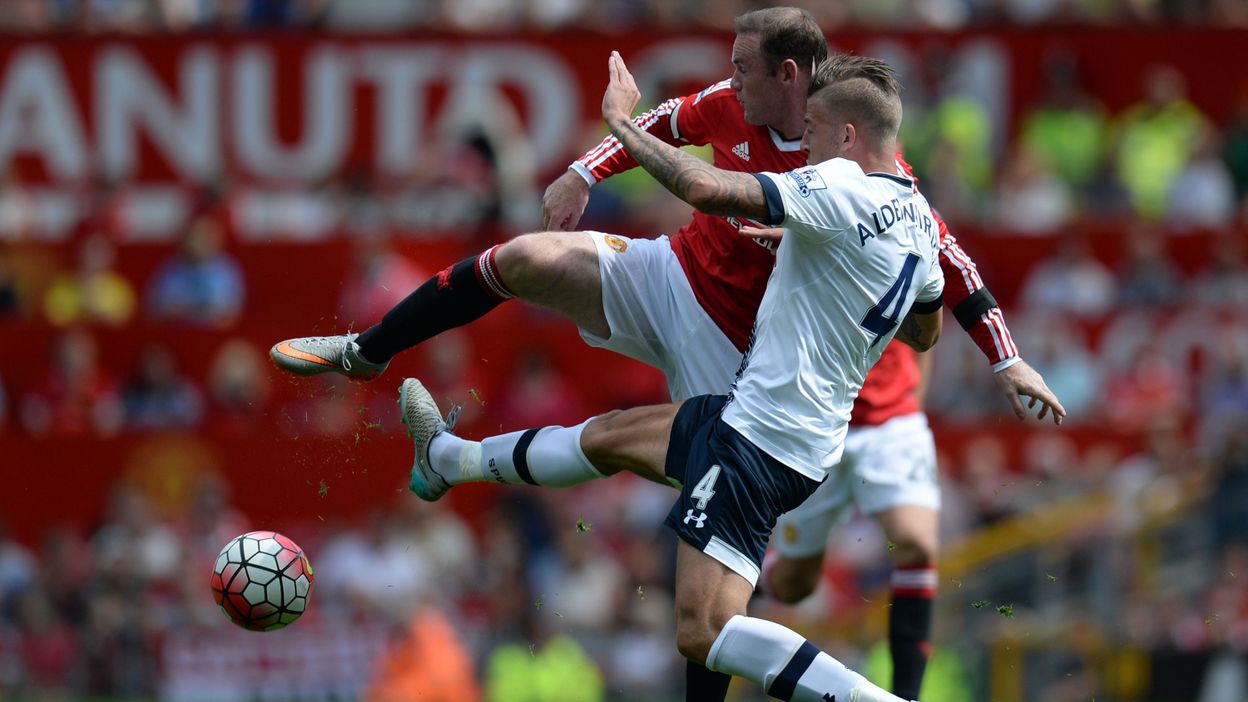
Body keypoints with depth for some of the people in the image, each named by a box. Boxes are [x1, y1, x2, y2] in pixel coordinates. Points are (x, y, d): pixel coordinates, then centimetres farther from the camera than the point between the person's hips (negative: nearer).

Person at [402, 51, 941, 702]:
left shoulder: (841, 186, -19)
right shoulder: (918, 219, 8)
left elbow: (706, 189, -29)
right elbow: (925, 331, 26)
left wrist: (622, 121, -12)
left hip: (759, 439, -10)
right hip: (810, 444, 10)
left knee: (702, 633, -18)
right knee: (618, 431, 29)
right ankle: (448, 459, 52)